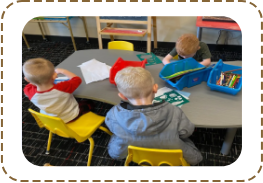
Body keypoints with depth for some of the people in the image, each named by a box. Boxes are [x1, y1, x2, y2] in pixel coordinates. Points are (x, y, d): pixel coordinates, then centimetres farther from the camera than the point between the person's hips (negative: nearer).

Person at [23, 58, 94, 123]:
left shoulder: (29, 91, -30)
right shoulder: (63, 87, -40)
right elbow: (77, 79, -18)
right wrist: (62, 71, -9)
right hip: (70, 117, -4)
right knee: (89, 103, 19)